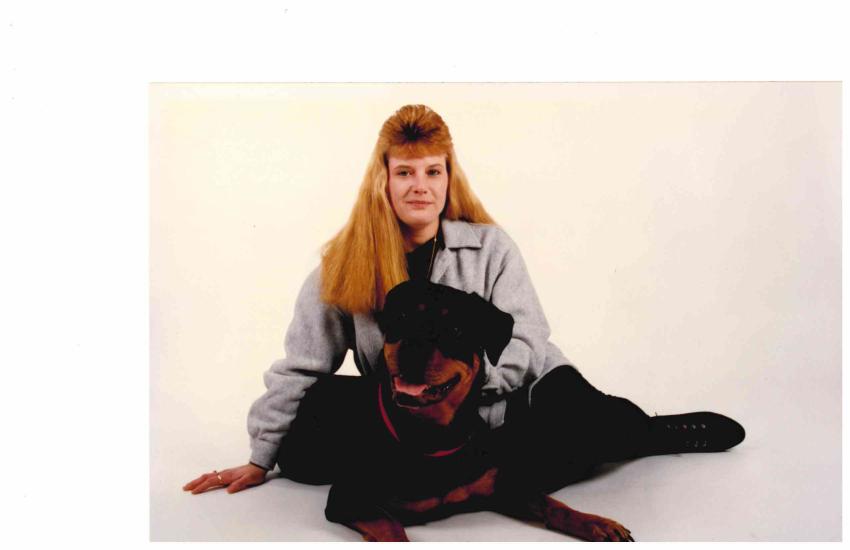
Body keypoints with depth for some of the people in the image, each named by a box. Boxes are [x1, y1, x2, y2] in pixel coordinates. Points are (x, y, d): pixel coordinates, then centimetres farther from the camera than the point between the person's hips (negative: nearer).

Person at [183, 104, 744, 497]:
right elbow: (299, 367, 3)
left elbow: (524, 347, -5)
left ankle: (650, 432, 4)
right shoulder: (344, 261, 0)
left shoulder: (490, 245, -1)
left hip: (502, 398, -2)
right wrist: (260, 459, 1)